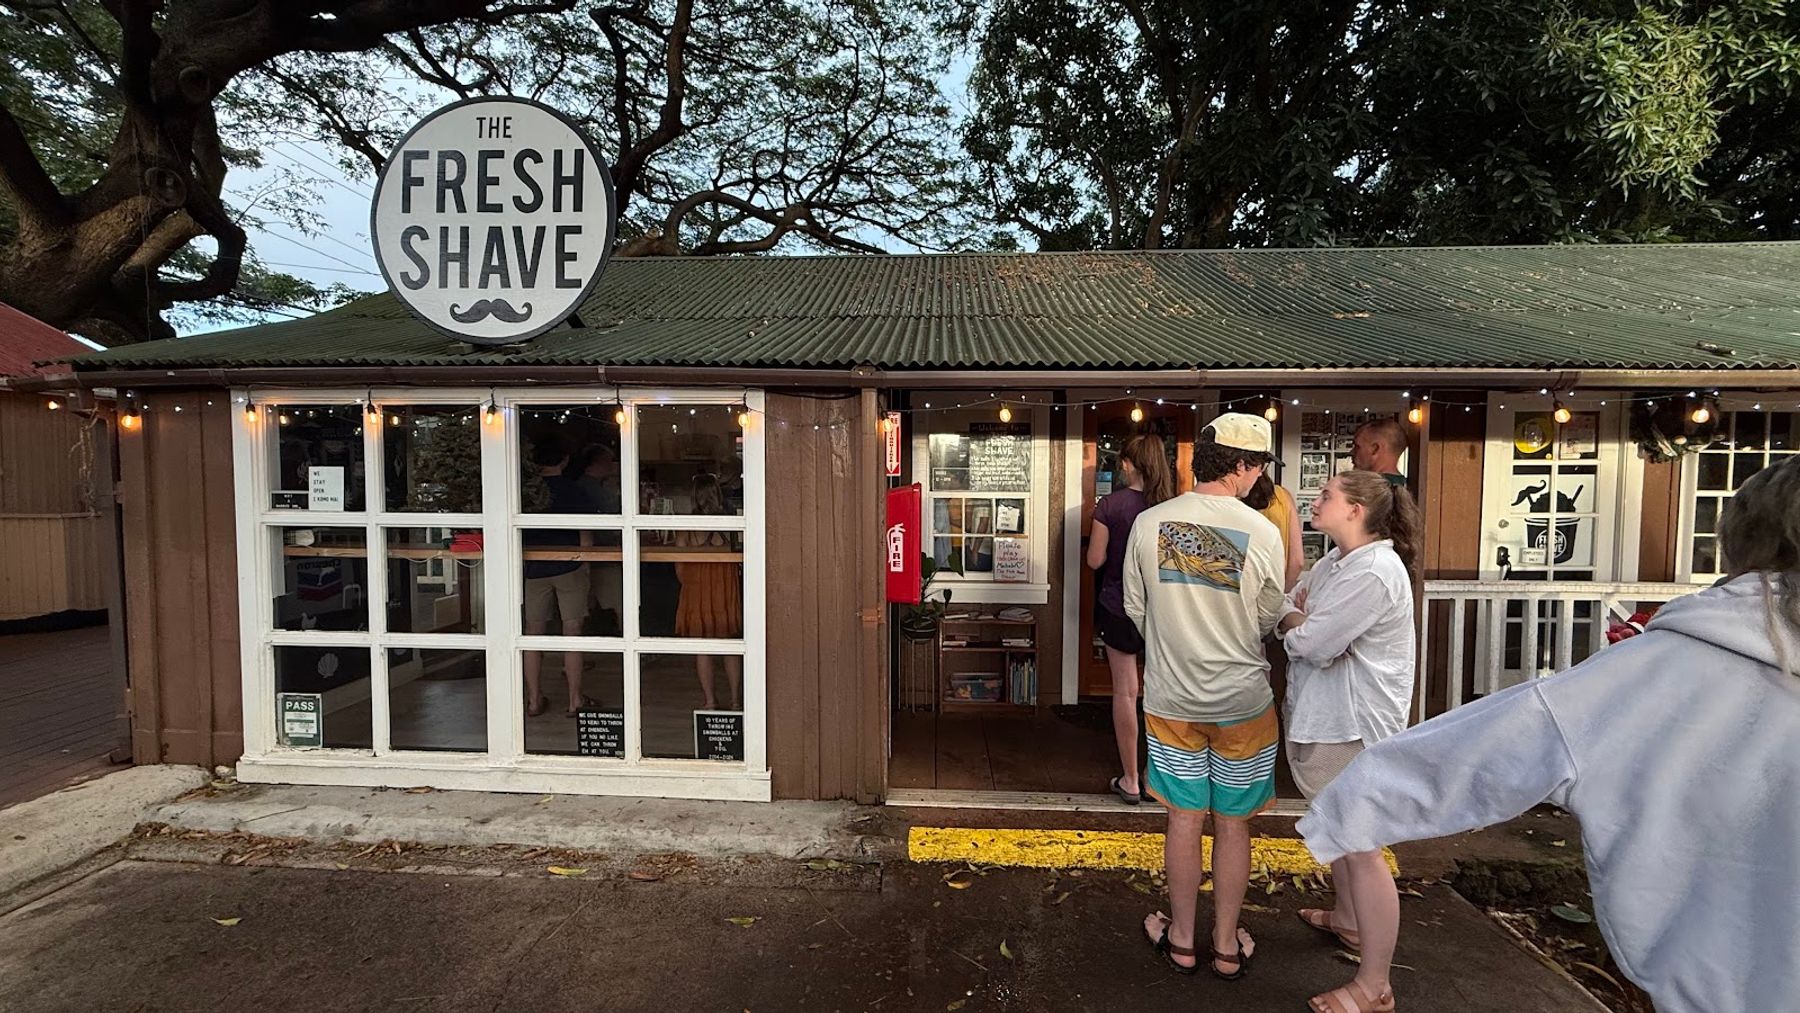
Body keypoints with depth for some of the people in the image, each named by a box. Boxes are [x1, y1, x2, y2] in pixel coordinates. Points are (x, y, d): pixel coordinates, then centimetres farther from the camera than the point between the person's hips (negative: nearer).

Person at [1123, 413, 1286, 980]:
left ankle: (1181, 939, 32)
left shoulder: (1149, 523, -10)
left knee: (1184, 819, 16)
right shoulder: (1262, 533, -15)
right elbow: (1269, 620, -2)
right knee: (1233, 825, 16)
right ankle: (1227, 946, 33)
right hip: (1242, 700, -1)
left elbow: (1135, 609, -1)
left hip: (1170, 697, 1)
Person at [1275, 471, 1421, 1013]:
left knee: (1361, 850, 0)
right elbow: (1284, 612, 11)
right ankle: (1347, 920, 47)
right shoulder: (1335, 562, 9)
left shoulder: (1375, 572, -23)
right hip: (1325, 718, 10)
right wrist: (1300, 620, -9)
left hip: (1356, 727, -10)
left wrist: (1292, 621, -5)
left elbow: (1314, 643, -24)